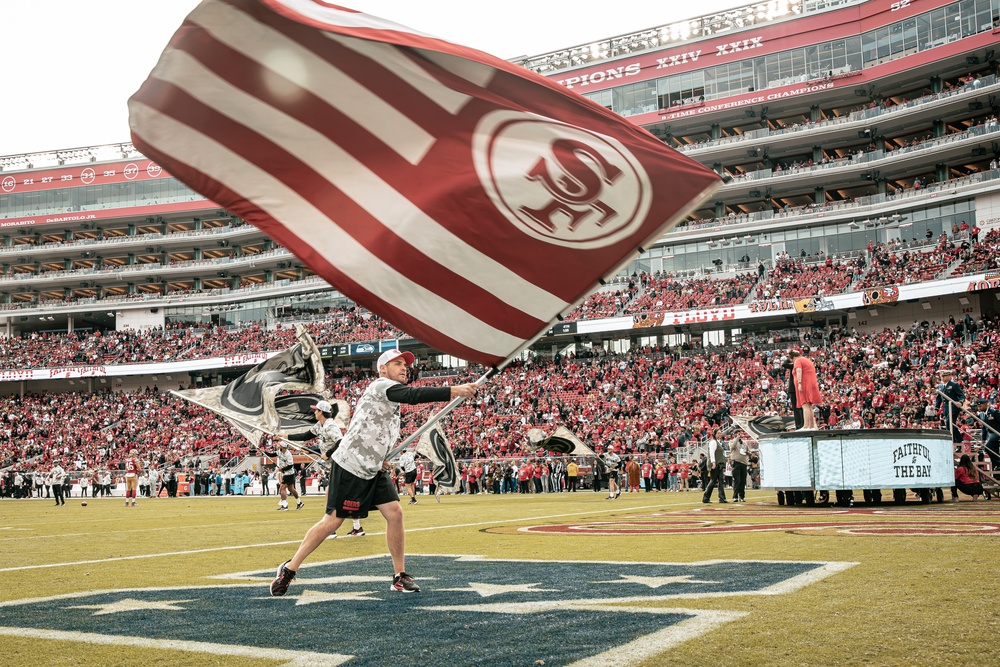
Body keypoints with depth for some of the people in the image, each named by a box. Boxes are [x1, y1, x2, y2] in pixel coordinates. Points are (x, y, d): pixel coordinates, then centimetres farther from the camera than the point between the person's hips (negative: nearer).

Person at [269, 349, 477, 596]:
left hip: (373, 471, 9)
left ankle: (399, 576, 4)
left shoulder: (391, 399, 16)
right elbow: (413, 395, -30)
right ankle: (289, 569, 9)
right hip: (349, 467, -9)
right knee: (333, 520, -4)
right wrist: (454, 391, -35)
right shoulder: (381, 385, -12)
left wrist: (380, 459, 7)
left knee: (395, 513, -4)